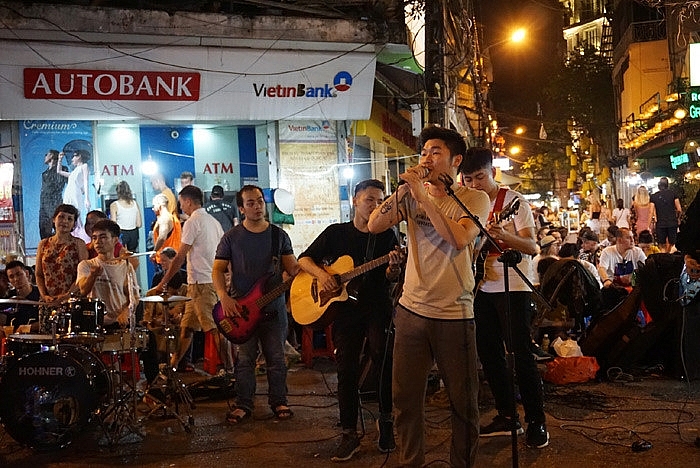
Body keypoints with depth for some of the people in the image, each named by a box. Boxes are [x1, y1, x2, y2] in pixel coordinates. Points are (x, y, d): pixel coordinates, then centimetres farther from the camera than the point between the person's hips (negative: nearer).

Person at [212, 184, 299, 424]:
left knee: (276, 358, 6)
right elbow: (218, 270, 3)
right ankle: (243, 405, 16)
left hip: (274, 307, 1)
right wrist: (224, 297, -13)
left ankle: (278, 401, 21)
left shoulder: (279, 235, 7)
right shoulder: (232, 237, 3)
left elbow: (292, 267, 6)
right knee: (245, 359, 3)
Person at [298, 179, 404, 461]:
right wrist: (321, 274, -10)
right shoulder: (336, 233, 7)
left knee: (383, 356, -17)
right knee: (347, 370, 3)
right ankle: (349, 435, 14)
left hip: (377, 308, -1)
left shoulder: (387, 235, 5)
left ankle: (386, 420, 4)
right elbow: (304, 259, 9)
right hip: (344, 309, 1)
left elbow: (391, 278, -1)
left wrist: (393, 267, -24)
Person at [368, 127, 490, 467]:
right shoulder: (411, 194, 7)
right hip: (411, 309, 3)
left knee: (463, 402, 8)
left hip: (454, 314, -3)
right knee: (405, 397, 10)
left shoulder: (475, 198, -2)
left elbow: (459, 239, -21)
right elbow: (374, 225, -5)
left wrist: (423, 195, -21)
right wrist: (406, 188, -13)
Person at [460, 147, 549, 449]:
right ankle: (507, 416, 22)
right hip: (482, 288, 6)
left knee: (520, 354, -8)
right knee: (489, 354, 9)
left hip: (512, 287, -6)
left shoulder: (513, 200, -8)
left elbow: (532, 247, -17)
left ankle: (536, 422, 2)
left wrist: (504, 235, -35)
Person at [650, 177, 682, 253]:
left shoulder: (653, 196, 0)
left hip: (660, 224, 0)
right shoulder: (672, 193, 0)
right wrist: (677, 218, 17)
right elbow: (679, 210, -2)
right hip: (672, 223, 0)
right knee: (671, 244, 9)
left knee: (662, 245, 5)